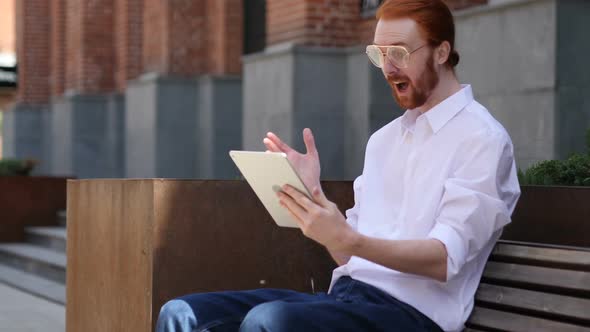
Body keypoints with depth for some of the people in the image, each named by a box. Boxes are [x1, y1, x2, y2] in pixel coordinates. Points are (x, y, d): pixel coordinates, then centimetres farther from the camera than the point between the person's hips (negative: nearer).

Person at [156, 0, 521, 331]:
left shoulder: (482, 139, -2)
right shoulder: (383, 139, 20)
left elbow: (444, 259, -14)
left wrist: (347, 239, -28)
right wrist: (311, 191, 1)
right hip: (345, 295, 7)